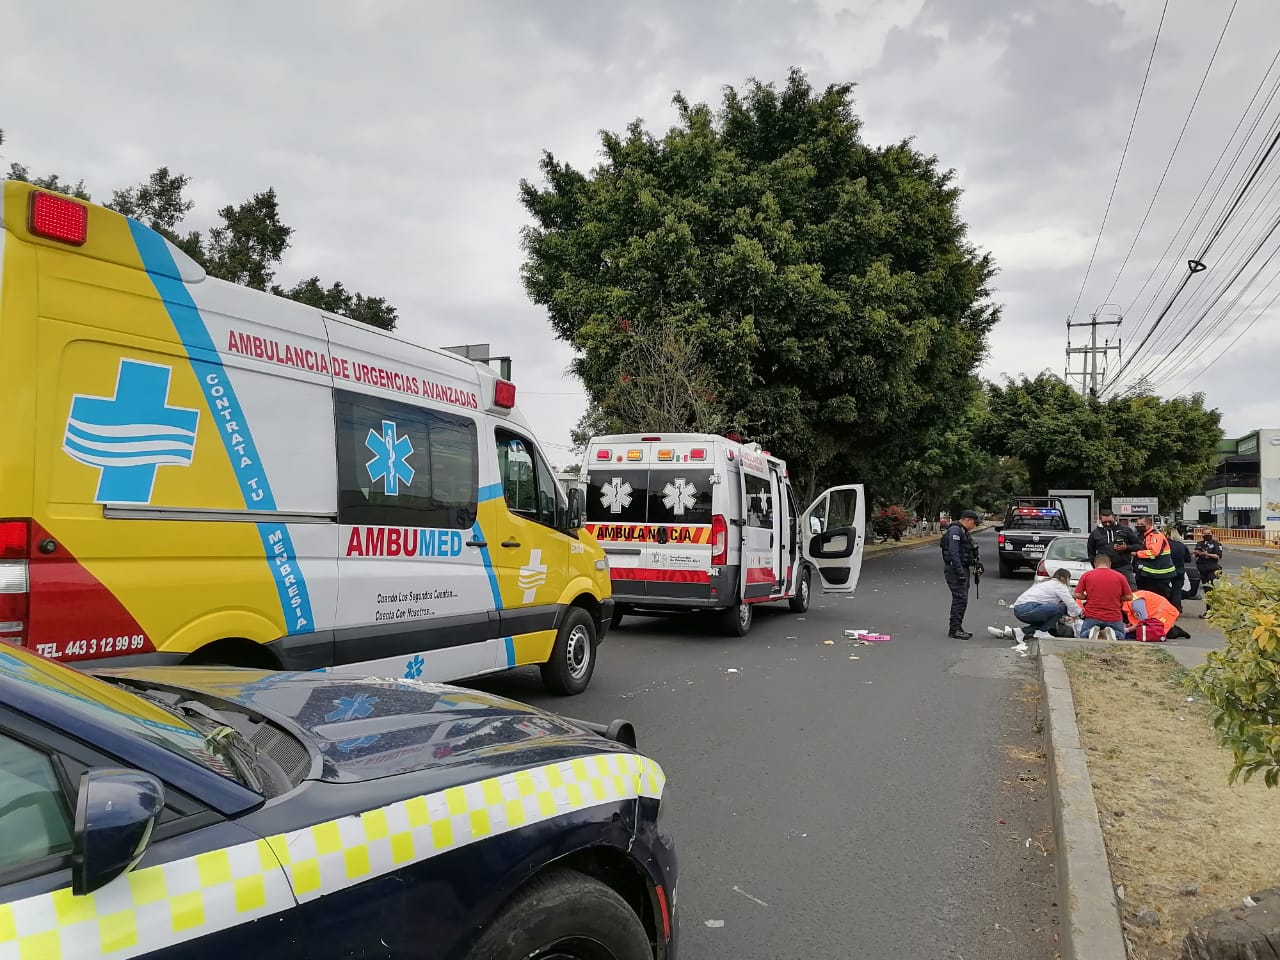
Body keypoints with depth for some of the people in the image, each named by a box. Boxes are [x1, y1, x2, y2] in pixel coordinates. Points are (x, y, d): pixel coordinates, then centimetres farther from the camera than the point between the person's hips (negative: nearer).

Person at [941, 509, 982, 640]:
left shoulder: (964, 531, 18)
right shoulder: (955, 530, -15)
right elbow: (954, 553, -22)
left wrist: (977, 562, 12)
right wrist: (960, 573, -24)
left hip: (963, 569, 10)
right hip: (955, 570, -10)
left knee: (962, 599, 12)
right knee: (960, 598, -12)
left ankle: (957, 628, 18)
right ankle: (954, 630, -10)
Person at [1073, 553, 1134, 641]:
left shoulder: (1086, 575, -2)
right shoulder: (1120, 576, 0)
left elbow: (1077, 595, -4)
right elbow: (1129, 597, 2)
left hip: (1092, 616, 0)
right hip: (1114, 618, 1)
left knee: (1083, 634, 23)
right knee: (1120, 635, 27)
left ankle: (1092, 632, -11)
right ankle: (1111, 633, -7)